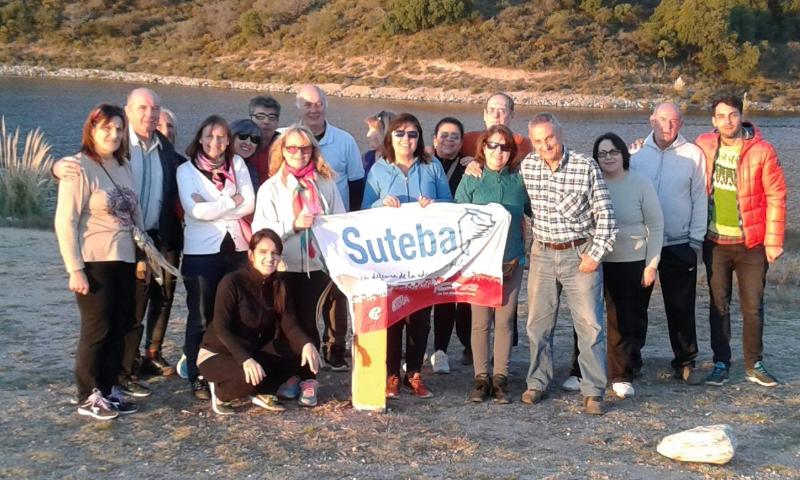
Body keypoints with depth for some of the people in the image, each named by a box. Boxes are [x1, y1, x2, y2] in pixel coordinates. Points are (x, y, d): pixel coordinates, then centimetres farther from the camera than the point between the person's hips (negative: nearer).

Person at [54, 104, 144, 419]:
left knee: (118, 328, 8)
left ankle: (110, 389, 20)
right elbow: (65, 222, -14)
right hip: (94, 263, -6)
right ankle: (88, 398, 10)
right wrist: (75, 269, -17)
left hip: (124, 261, 6)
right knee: (97, 329, -2)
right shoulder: (79, 167, -11)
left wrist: (141, 256, 14)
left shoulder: (123, 165, 9)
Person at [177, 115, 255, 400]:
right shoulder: (186, 170, -1)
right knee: (201, 318, 4)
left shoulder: (237, 164, 8)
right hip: (201, 251, -3)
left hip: (237, 248, 3)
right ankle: (197, 378, 12)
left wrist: (212, 208, -12)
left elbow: (249, 205, -3)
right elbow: (196, 211, -15)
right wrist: (232, 201, -7)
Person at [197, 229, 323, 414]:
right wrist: (245, 360, -41)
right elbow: (221, 329, -26)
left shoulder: (279, 285, -3)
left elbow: (289, 324, -12)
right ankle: (221, 391, -4)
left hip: (254, 350, 6)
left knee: (301, 351, -15)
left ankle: (261, 392, 1)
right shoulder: (232, 282, -20)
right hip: (217, 354, -6)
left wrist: (306, 344, -34)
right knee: (252, 376, -35)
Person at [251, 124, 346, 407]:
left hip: (317, 265, 0)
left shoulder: (326, 184, 8)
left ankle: (308, 380, 6)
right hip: (285, 267, 0)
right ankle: (290, 375, 19)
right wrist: (293, 225, -19)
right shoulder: (271, 188, 3)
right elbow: (260, 230, -5)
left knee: (308, 321, -1)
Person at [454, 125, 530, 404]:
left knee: (505, 320, 5)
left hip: (511, 260, 1)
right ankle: (481, 379, 12)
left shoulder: (519, 179, 4)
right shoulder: (472, 180, 0)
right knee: (480, 321, 2)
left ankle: (500, 378, 14)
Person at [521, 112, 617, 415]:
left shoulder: (586, 167, -11)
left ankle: (593, 391, 4)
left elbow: (604, 214, -7)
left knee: (590, 324, -3)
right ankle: (537, 384, 23)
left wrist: (595, 254, -10)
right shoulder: (527, 166, 0)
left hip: (580, 254, -3)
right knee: (538, 323, 9)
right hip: (542, 254, 3)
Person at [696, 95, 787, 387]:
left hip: (752, 243, -2)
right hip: (715, 241, 2)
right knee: (719, 305, 8)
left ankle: (754, 365, 18)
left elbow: (776, 197, -7)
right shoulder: (704, 145, 1)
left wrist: (774, 241, -9)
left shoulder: (761, 150, -8)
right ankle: (721, 364, 17)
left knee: (753, 306, 5)